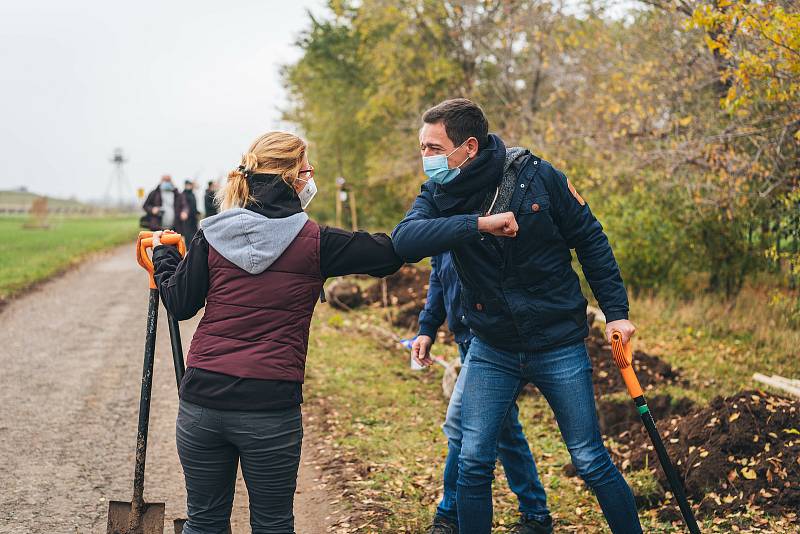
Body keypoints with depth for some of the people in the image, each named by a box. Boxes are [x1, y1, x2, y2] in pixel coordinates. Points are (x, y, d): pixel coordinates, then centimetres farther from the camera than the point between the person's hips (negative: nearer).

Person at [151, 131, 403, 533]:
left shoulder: (213, 234, 2)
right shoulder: (314, 243, -6)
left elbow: (180, 304, 7)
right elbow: (392, 252, -4)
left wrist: (163, 256, 25)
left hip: (202, 399, 3)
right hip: (270, 408, -3)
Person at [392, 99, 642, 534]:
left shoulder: (536, 176, -13)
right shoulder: (439, 194, -6)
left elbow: (590, 240, -3)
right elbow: (404, 240, -26)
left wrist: (616, 312, -3)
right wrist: (478, 223, -36)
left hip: (559, 345, -2)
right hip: (491, 349, 3)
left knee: (591, 462, 4)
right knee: (473, 461, 0)